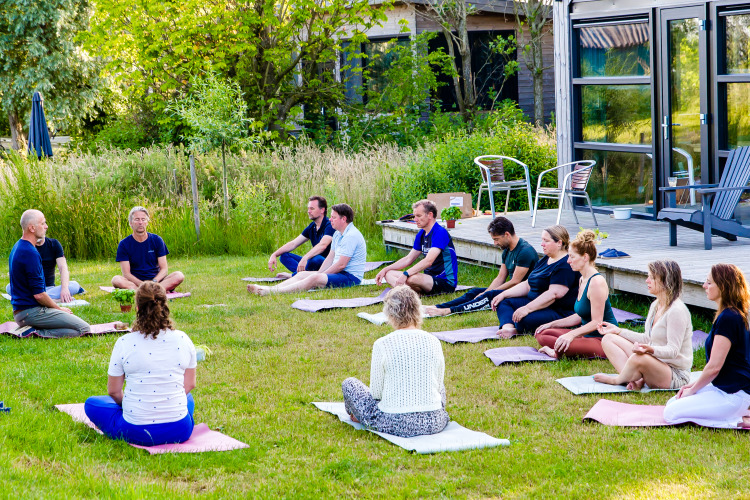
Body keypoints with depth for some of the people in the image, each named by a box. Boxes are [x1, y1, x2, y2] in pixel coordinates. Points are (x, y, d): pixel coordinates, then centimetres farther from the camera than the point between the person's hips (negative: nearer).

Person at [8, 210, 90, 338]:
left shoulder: (18, 247, 14)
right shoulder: (30, 253, -19)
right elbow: (39, 294, -20)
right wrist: (59, 309, -4)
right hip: (31, 311, -10)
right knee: (84, 328, -11)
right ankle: (38, 333, -15)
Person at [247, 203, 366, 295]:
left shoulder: (351, 236, -16)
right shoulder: (338, 234, 18)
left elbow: (341, 264, -20)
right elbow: (331, 258, 17)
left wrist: (320, 275, -12)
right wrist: (319, 273, 2)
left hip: (351, 277, -10)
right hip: (338, 272, 10)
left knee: (315, 278, -30)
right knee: (302, 274, -3)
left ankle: (272, 291, -40)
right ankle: (269, 289, -20)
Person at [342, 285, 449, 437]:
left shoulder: (382, 345, -13)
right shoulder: (433, 342, -3)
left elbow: (376, 392, -6)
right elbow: (437, 385, 8)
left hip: (394, 423, -4)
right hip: (433, 423, 4)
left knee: (349, 383, 22)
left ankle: (358, 418, 47)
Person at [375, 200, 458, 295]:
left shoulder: (440, 233, -17)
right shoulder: (421, 234, 12)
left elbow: (428, 261, -28)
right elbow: (408, 259, 19)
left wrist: (405, 274, -33)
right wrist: (385, 269, 9)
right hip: (429, 277, 10)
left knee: (411, 278, -37)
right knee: (389, 274, 1)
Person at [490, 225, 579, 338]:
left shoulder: (565, 265, -18)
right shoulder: (544, 260, 16)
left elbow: (554, 294, -27)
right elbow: (528, 285, 20)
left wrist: (527, 308, -30)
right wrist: (504, 294, 8)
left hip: (561, 312, -11)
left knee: (525, 320, -37)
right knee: (503, 302, 3)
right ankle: (508, 328, -23)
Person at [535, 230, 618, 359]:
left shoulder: (597, 282, -19)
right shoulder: (582, 280, 12)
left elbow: (596, 322, -22)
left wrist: (571, 334, -32)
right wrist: (551, 324, 21)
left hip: (603, 340, -10)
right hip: (586, 335, 10)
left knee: (565, 345, -35)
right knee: (542, 334, 6)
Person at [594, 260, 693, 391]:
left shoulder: (677, 311, -19)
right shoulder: (655, 305, 11)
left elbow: (673, 350, -23)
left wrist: (651, 350, -41)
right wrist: (619, 331, 19)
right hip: (654, 363, 10)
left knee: (639, 358, -40)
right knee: (608, 339, 5)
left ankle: (616, 380, -5)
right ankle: (635, 379, -17)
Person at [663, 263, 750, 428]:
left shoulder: (728, 319, -21)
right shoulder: (735, 315, 12)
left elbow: (714, 367, -20)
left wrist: (692, 390, -6)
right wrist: (695, 384, 14)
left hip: (732, 395, -10)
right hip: (722, 388, 10)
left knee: (672, 414, -13)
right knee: (671, 403, 14)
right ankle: (736, 413, 9)